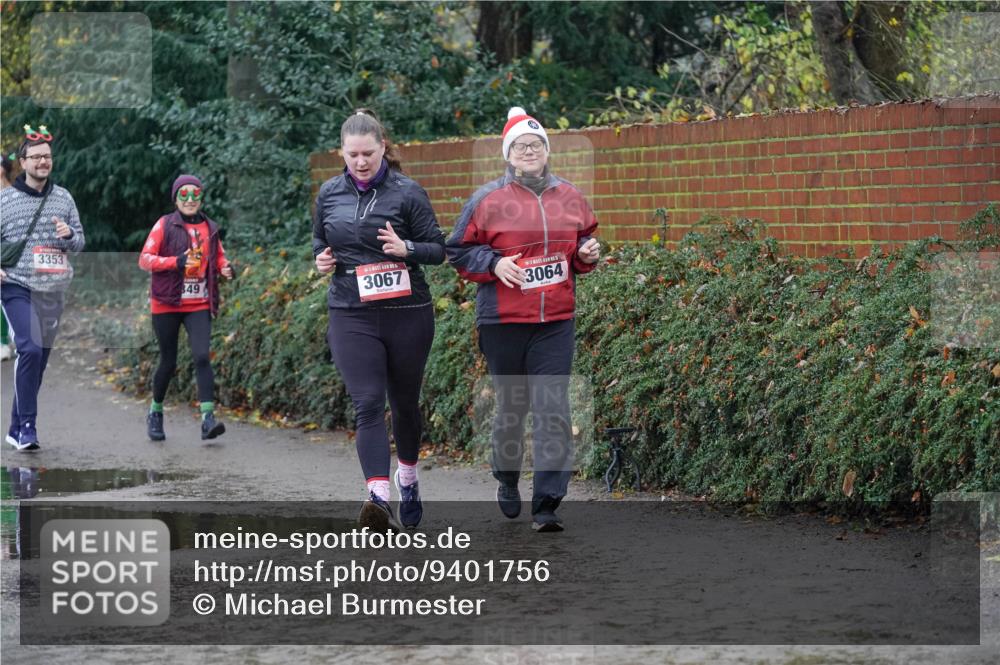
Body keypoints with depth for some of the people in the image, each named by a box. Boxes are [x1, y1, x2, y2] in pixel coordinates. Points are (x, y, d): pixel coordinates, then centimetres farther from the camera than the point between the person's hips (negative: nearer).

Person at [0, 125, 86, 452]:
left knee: (40, 359, 8)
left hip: (53, 290, 4)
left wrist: (69, 235, -9)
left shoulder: (64, 198, 9)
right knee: (30, 349, -22)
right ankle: (27, 426, -18)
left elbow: (79, 244, 13)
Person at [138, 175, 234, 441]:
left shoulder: (209, 228, 9)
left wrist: (225, 268, 0)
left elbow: (219, 257, 24)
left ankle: (208, 418, -23)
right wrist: (177, 261, -22)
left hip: (199, 305, 2)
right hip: (167, 303, -2)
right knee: (168, 362, 6)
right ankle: (155, 412, 29)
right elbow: (144, 259, -6)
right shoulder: (165, 225, -2)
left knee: (202, 356, -16)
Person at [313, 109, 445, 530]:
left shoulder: (407, 193, -4)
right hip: (351, 317, 1)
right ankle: (378, 496, -22)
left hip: (408, 314, -1)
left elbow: (438, 248, -1)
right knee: (368, 404, -12)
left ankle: (408, 476, 39)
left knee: (405, 402, 14)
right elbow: (319, 241, 22)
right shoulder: (329, 194, 6)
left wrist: (407, 249, -20)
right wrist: (321, 259, 0)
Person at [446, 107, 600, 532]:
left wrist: (587, 255, 2)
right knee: (511, 405, 10)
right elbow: (459, 252, 3)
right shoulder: (488, 200, -1)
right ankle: (507, 480, 36)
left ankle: (546, 505, -10)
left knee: (553, 408, -9)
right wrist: (494, 263, -13)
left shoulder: (569, 198, 9)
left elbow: (581, 244, 24)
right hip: (503, 321, -2)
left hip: (555, 321, 2)